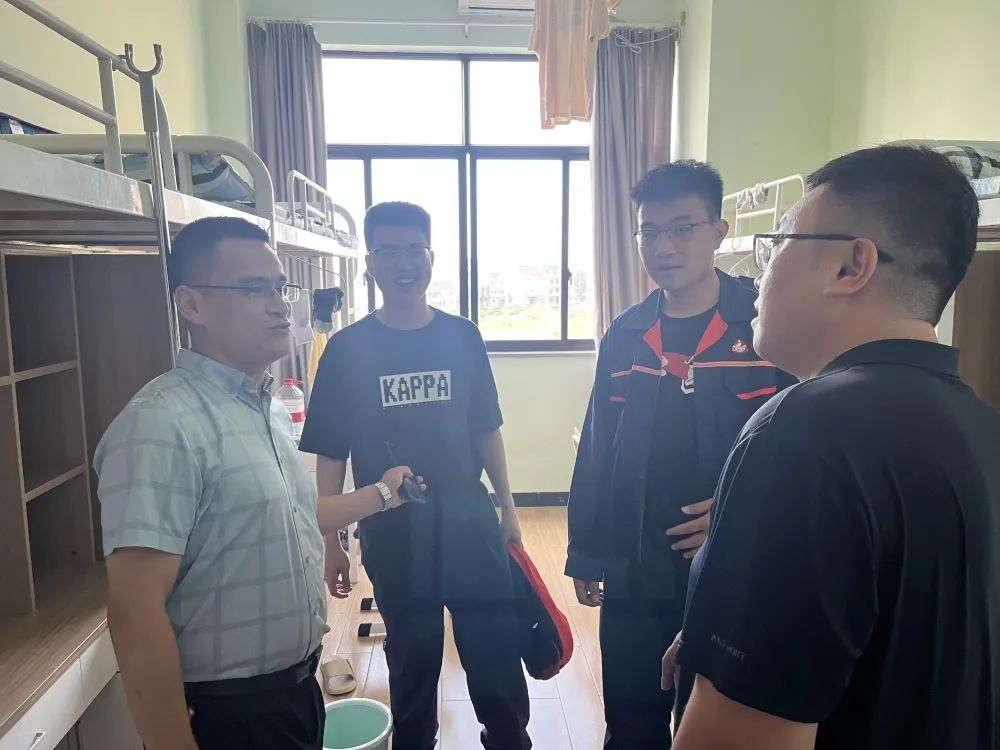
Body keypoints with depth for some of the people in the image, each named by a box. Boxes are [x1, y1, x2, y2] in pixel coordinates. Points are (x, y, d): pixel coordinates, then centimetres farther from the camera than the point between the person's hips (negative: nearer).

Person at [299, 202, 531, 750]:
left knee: (497, 653, 11)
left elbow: (485, 432, 6)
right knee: (412, 658, 17)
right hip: (392, 532, -1)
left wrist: (507, 508, 7)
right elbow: (330, 454, -3)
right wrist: (330, 541, -2)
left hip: (469, 523, 1)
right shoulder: (346, 348, -6)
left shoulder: (462, 338, -2)